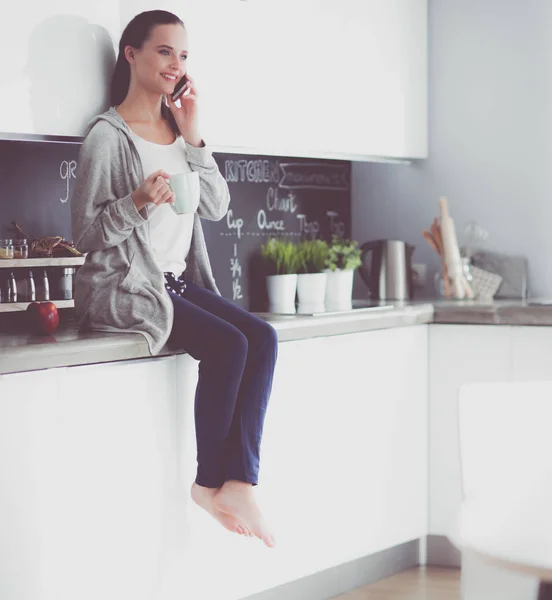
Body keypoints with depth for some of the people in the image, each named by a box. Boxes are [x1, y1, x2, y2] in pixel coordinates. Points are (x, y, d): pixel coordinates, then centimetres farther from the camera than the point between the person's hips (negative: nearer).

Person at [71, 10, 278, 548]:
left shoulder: (177, 128, 14)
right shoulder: (108, 135, -7)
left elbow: (216, 208, 7)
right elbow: (85, 233, -9)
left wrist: (192, 136, -1)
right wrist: (138, 201, -26)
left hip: (177, 281, 7)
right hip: (121, 286, -7)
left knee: (262, 337, -17)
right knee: (228, 343, -26)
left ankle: (239, 482, -21)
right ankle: (208, 482, -9)